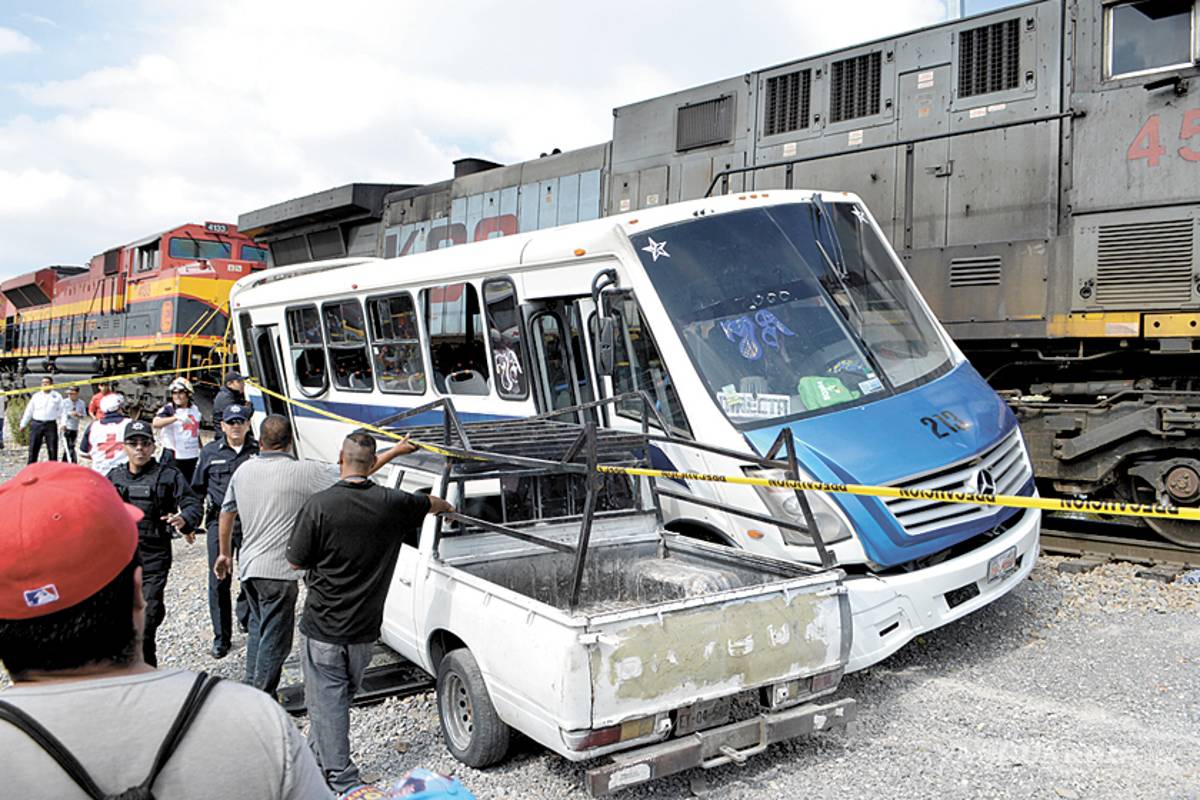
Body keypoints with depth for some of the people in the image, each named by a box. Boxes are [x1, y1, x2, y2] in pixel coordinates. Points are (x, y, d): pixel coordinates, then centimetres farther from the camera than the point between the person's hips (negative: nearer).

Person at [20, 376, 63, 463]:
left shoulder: (57, 396, 5)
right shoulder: (36, 396, 11)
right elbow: (29, 411, 14)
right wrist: (23, 424, 13)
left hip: (51, 425, -2)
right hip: (36, 424, 2)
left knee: (53, 450, 1)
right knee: (33, 449, 3)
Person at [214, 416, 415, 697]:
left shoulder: (243, 470, 4)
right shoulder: (303, 471, -16)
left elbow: (227, 512, 15)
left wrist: (225, 553, 29)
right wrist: (396, 451, -3)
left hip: (248, 567, 7)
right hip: (278, 571, -7)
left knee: (258, 629, 25)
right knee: (274, 641, 4)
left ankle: (251, 688, 33)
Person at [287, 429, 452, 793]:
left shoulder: (319, 505, -18)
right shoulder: (392, 503, -6)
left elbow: (295, 562, -10)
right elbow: (431, 503, 16)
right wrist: (447, 507, 39)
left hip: (323, 629, -4)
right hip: (365, 629, 4)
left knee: (326, 701, 6)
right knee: (338, 696, 22)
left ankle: (342, 781, 9)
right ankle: (316, 760, 39)